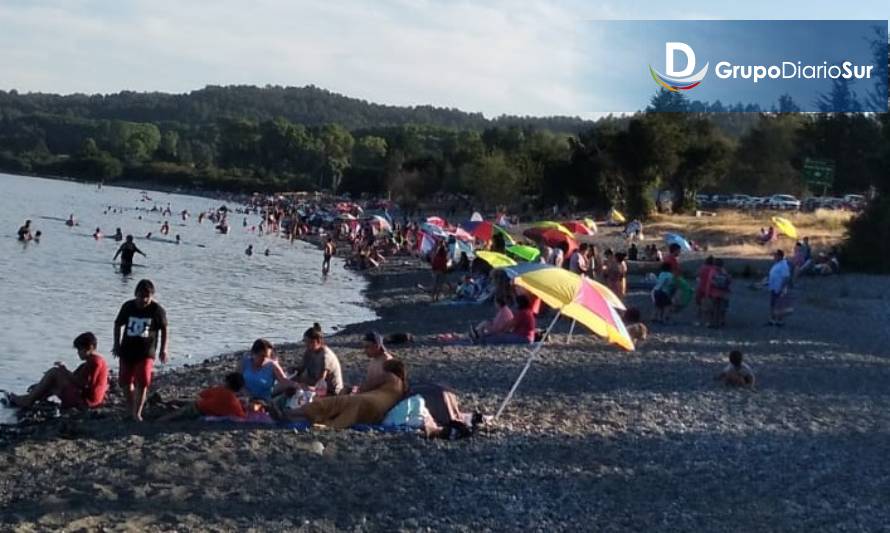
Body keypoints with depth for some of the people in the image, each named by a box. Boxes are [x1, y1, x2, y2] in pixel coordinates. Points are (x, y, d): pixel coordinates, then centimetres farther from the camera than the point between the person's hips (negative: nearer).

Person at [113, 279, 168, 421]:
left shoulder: (157, 310, -8)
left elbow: (164, 329, 1)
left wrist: (163, 349, -2)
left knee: (142, 382, -13)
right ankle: (131, 409, 30)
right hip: (127, 351, 3)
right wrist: (117, 344, 7)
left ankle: (137, 412, -4)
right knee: (125, 381, 9)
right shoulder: (128, 307, -2)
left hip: (146, 352, -3)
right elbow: (118, 325, 10)